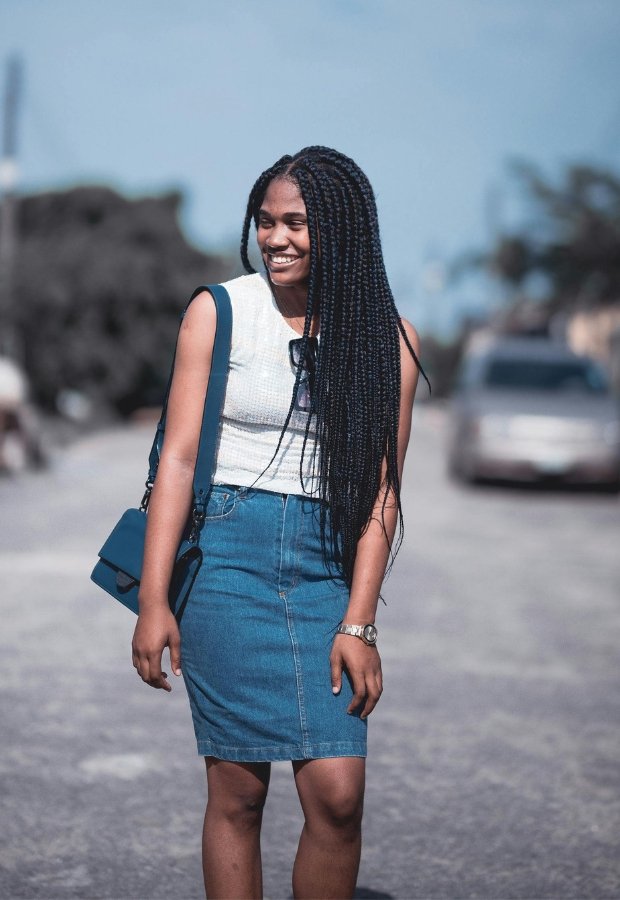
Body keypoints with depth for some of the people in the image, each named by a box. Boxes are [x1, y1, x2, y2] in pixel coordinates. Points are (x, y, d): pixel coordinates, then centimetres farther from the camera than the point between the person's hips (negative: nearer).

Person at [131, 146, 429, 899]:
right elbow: (178, 456, 0)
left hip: (327, 565, 1)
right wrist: (153, 598, -6)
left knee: (338, 794, -9)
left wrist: (358, 622, -4)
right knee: (237, 790, -2)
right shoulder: (219, 312, 3)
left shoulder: (386, 337, 5)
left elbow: (380, 489, 3)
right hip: (228, 553, -1)